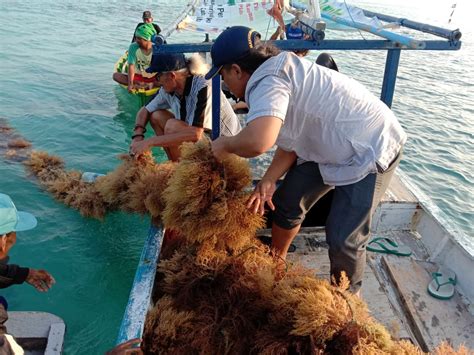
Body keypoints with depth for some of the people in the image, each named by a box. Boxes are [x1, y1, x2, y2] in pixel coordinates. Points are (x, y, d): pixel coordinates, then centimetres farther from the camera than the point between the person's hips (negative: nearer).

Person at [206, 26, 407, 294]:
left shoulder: (267, 83, -29)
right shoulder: (278, 73, 2)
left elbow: (258, 140, -49)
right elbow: (291, 140, 2)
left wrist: (226, 145, -27)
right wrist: (269, 180, -8)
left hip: (370, 150, -10)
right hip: (330, 145, 10)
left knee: (343, 239, -9)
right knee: (287, 201, 13)